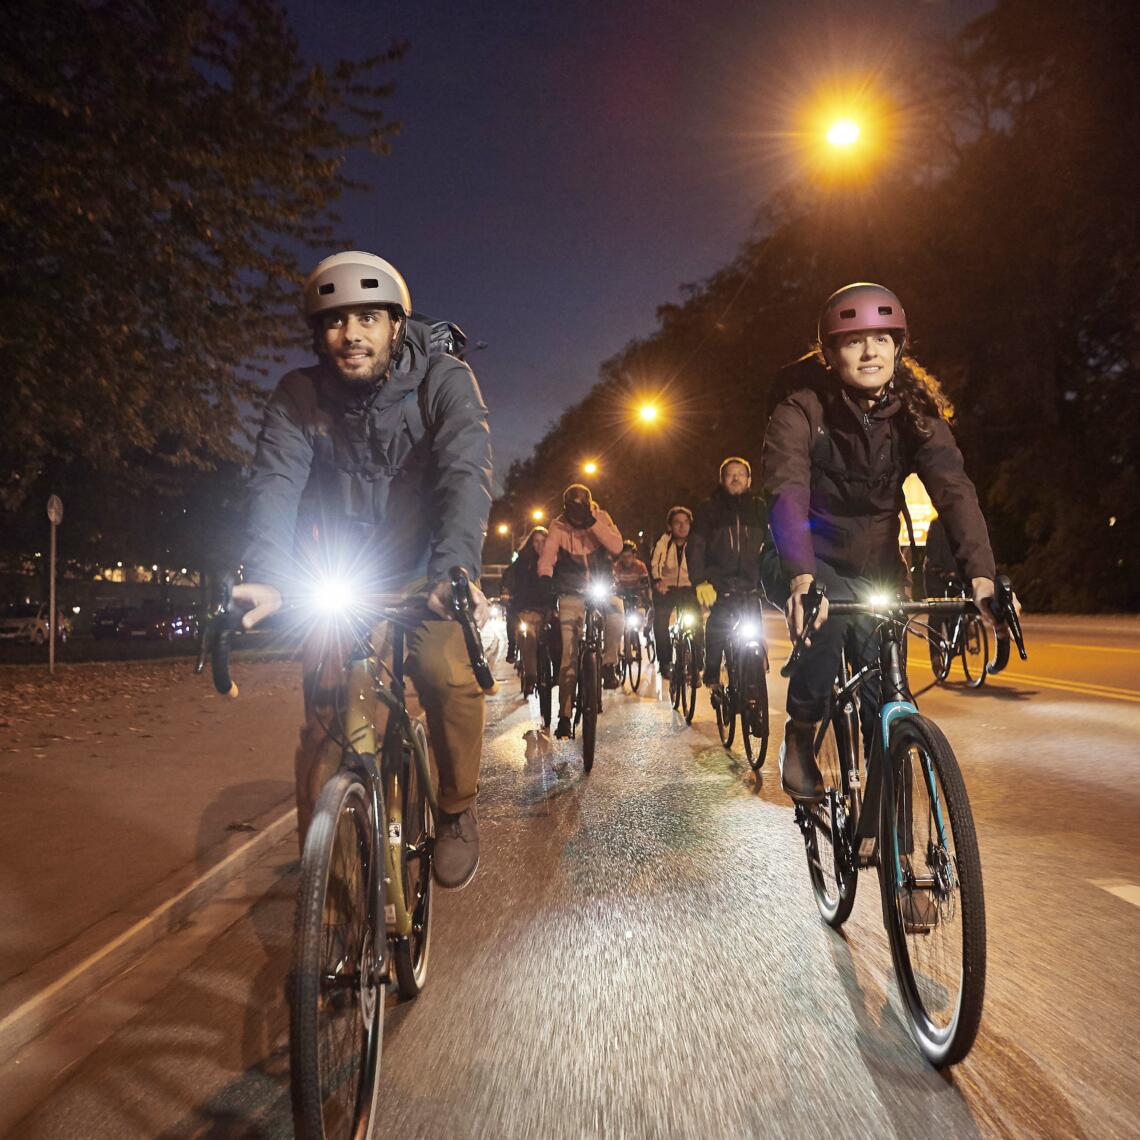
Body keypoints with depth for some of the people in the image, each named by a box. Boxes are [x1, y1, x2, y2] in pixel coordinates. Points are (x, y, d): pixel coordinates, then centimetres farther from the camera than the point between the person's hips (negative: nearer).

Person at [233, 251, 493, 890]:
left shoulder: (445, 380, -15)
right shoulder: (300, 396, -8)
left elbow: (467, 474, -29)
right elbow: (275, 483, -20)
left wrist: (455, 570, -47)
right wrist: (267, 578, -39)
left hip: (425, 571, -1)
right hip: (344, 577, 2)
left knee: (448, 675, -24)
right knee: (327, 713, -9)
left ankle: (459, 811, 2)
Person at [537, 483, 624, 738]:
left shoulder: (601, 517, -6)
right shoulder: (558, 526, -9)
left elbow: (616, 546, -21)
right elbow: (548, 554, -23)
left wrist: (592, 523, -30)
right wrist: (544, 578, -42)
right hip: (572, 593, -1)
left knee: (616, 613, -34)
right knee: (569, 656, -6)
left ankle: (609, 664, -7)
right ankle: (564, 715, 2)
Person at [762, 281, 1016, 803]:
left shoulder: (915, 413, -9)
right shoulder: (800, 413, -19)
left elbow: (953, 488, -22)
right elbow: (787, 495, -34)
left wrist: (981, 573, -38)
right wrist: (802, 577, -51)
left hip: (875, 565, 3)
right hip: (812, 559, -3)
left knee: (884, 694, -6)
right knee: (826, 623, -33)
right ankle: (800, 734, -8)